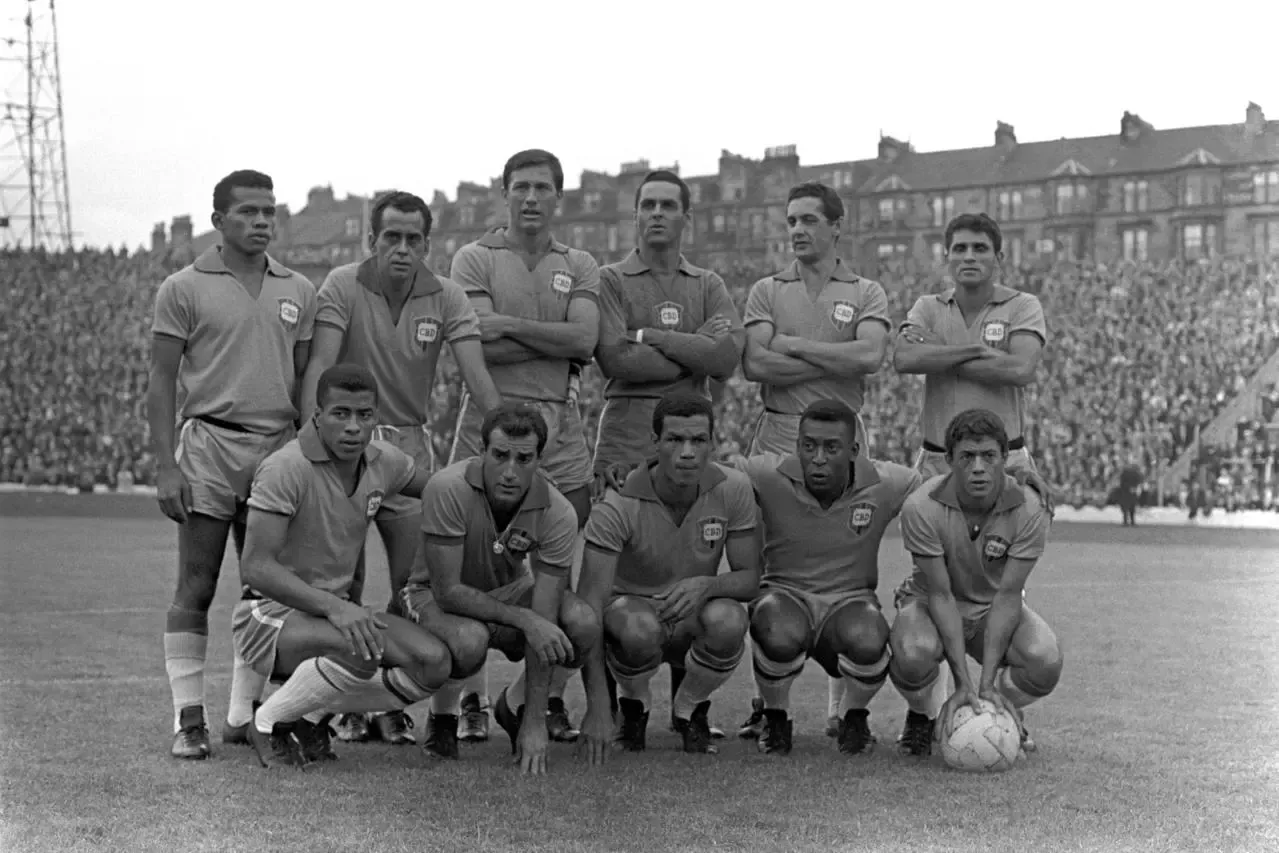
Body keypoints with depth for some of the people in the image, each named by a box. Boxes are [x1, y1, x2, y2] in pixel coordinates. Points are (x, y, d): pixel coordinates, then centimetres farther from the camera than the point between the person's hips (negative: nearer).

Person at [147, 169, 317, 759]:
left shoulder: (298, 291, 12)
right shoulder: (184, 289, 0)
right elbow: (161, 383, -1)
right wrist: (166, 466, -10)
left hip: (278, 448, 4)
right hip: (209, 446, -4)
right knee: (196, 588, -3)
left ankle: (245, 713, 16)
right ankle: (188, 717, 2)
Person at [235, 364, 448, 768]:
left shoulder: (382, 461, 0)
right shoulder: (286, 468, -21)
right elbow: (255, 567, -27)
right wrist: (332, 606, -39)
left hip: (341, 610, 7)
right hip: (271, 614, -7)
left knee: (434, 662, -15)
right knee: (360, 652, -36)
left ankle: (312, 716, 4)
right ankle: (268, 723, -8)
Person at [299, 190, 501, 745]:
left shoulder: (446, 299, -1)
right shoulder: (343, 287, -8)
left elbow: (476, 375, -9)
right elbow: (320, 366, -18)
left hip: (410, 444, 3)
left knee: (415, 584, 1)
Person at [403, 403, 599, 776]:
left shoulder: (558, 513, -25)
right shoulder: (448, 489, -31)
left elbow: (544, 624, -25)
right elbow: (448, 591, -28)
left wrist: (535, 723, -29)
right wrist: (525, 619, -38)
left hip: (513, 591, 3)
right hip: (438, 594, -3)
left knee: (584, 625, -26)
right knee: (469, 641, -38)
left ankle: (516, 708, 4)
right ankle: (441, 715, -1)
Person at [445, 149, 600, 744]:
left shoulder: (580, 268, 14)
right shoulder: (475, 259, 6)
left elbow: (584, 338, -4)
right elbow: (478, 348, -8)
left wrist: (510, 323, -9)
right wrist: (557, 346, -5)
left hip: (560, 432, 2)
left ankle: (553, 700, 12)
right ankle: (469, 701, 7)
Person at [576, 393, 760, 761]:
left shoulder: (733, 489, -15)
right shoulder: (618, 504, -24)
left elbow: (749, 579, -9)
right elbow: (590, 602, -30)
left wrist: (706, 585, -35)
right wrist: (596, 704, -40)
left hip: (695, 617, 2)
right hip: (631, 606, -2)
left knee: (728, 619, -33)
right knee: (639, 630, -38)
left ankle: (690, 709, 0)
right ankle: (633, 706, 0)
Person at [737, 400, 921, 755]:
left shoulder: (886, 484, -11)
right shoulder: (767, 477, -14)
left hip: (850, 601, 1)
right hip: (785, 595, -1)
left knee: (867, 642, -35)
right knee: (780, 636, -37)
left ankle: (854, 716, 5)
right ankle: (775, 717, 1)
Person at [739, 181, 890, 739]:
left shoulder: (867, 295, 10)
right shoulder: (766, 292, 11)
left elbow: (871, 357, -10)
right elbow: (754, 365, -5)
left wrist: (795, 345, -6)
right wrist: (838, 361, -5)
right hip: (777, 439, 1)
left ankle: (840, 706, 8)